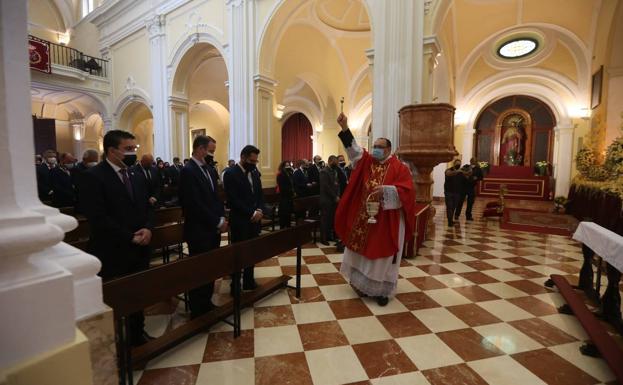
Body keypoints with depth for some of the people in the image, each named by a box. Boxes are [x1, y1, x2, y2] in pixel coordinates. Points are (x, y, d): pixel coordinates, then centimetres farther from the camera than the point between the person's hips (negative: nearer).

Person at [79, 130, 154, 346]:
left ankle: (137, 334, 32)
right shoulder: (93, 177, -10)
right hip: (113, 253, -6)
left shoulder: (133, 175, 13)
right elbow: (98, 218, -17)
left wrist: (148, 228, -6)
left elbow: (146, 206, 13)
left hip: (139, 250, 6)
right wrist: (130, 237, -15)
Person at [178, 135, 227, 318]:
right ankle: (197, 310, 25)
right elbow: (196, 205, -21)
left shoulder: (210, 170, 10)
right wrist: (218, 222, -15)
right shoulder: (188, 171, -16)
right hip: (199, 231, -7)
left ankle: (207, 304, 33)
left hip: (213, 229, 8)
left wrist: (222, 218, 0)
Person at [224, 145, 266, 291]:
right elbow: (233, 200, -18)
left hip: (254, 220, 6)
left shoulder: (255, 173, 11)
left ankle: (249, 282, 29)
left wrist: (260, 210, -6)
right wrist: (251, 213, -17)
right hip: (240, 221, -6)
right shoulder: (231, 174, -11)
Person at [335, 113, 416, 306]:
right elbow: (353, 148, -3)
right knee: (362, 250, 13)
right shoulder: (367, 161, 7)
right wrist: (344, 127, -14)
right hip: (364, 218, 5)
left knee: (383, 254, 4)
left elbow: (407, 190, -15)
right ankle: (362, 282, 32)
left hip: (387, 221, -5)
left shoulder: (399, 167, -6)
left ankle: (382, 290, 19)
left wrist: (385, 189, -28)